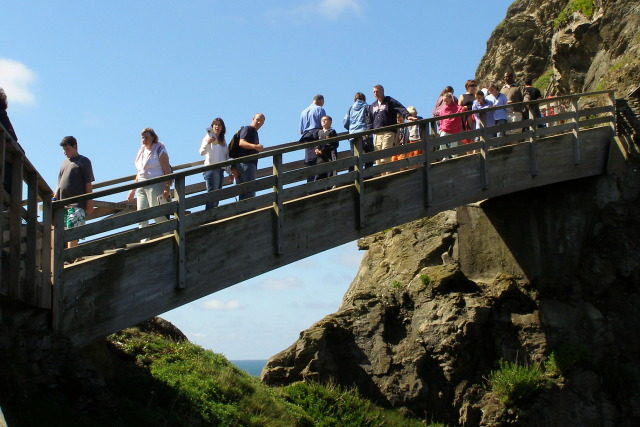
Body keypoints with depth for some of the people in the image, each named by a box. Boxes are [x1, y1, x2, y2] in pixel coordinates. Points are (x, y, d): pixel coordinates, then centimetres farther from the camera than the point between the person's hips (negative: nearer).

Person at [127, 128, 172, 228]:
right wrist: (133, 190, 22)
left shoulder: (159, 150, -3)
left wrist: (166, 188, -21)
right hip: (141, 187, 7)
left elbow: (167, 171, -10)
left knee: (158, 215, -8)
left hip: (155, 185, -7)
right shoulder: (142, 151, 18)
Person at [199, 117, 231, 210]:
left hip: (220, 169, 7)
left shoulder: (223, 141, 18)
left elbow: (226, 157, 20)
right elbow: (202, 152, -16)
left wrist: (229, 171, 15)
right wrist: (207, 143, -33)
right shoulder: (208, 137, -1)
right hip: (211, 169, -7)